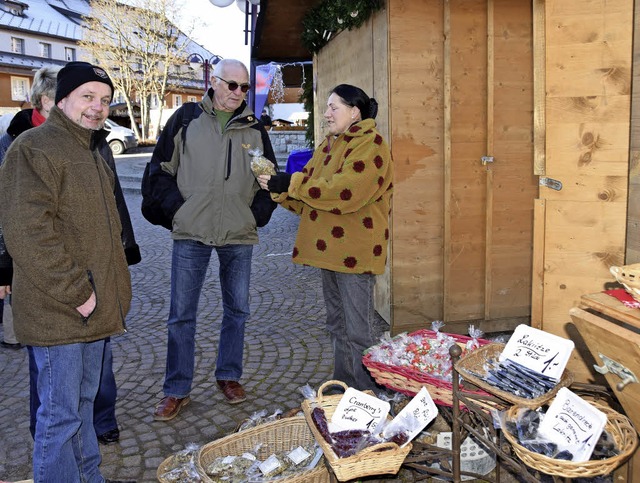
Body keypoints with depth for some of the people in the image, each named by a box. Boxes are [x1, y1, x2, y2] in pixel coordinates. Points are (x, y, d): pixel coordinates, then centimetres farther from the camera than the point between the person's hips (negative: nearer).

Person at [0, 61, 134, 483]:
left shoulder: (91, 151, 17)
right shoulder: (34, 148, -13)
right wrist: (75, 292, -20)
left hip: (93, 307, 9)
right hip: (57, 311, -9)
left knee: (84, 401, 21)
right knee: (61, 414, 0)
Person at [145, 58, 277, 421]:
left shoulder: (254, 128, 8)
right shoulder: (187, 118, 2)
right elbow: (160, 169, 4)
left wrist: (257, 215, 2)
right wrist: (176, 210, -5)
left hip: (239, 236, 2)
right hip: (191, 234, -2)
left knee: (237, 309, 12)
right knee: (182, 315, 2)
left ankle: (229, 376, 30)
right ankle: (177, 391, 15)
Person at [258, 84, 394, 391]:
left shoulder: (370, 144, -12)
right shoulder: (329, 145, 17)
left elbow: (344, 191, -25)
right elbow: (310, 196, 14)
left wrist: (292, 183, -21)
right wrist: (279, 188, -4)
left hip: (354, 250, -9)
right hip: (330, 249, 9)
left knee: (358, 330, -2)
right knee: (337, 324, 18)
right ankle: (342, 388, 32)